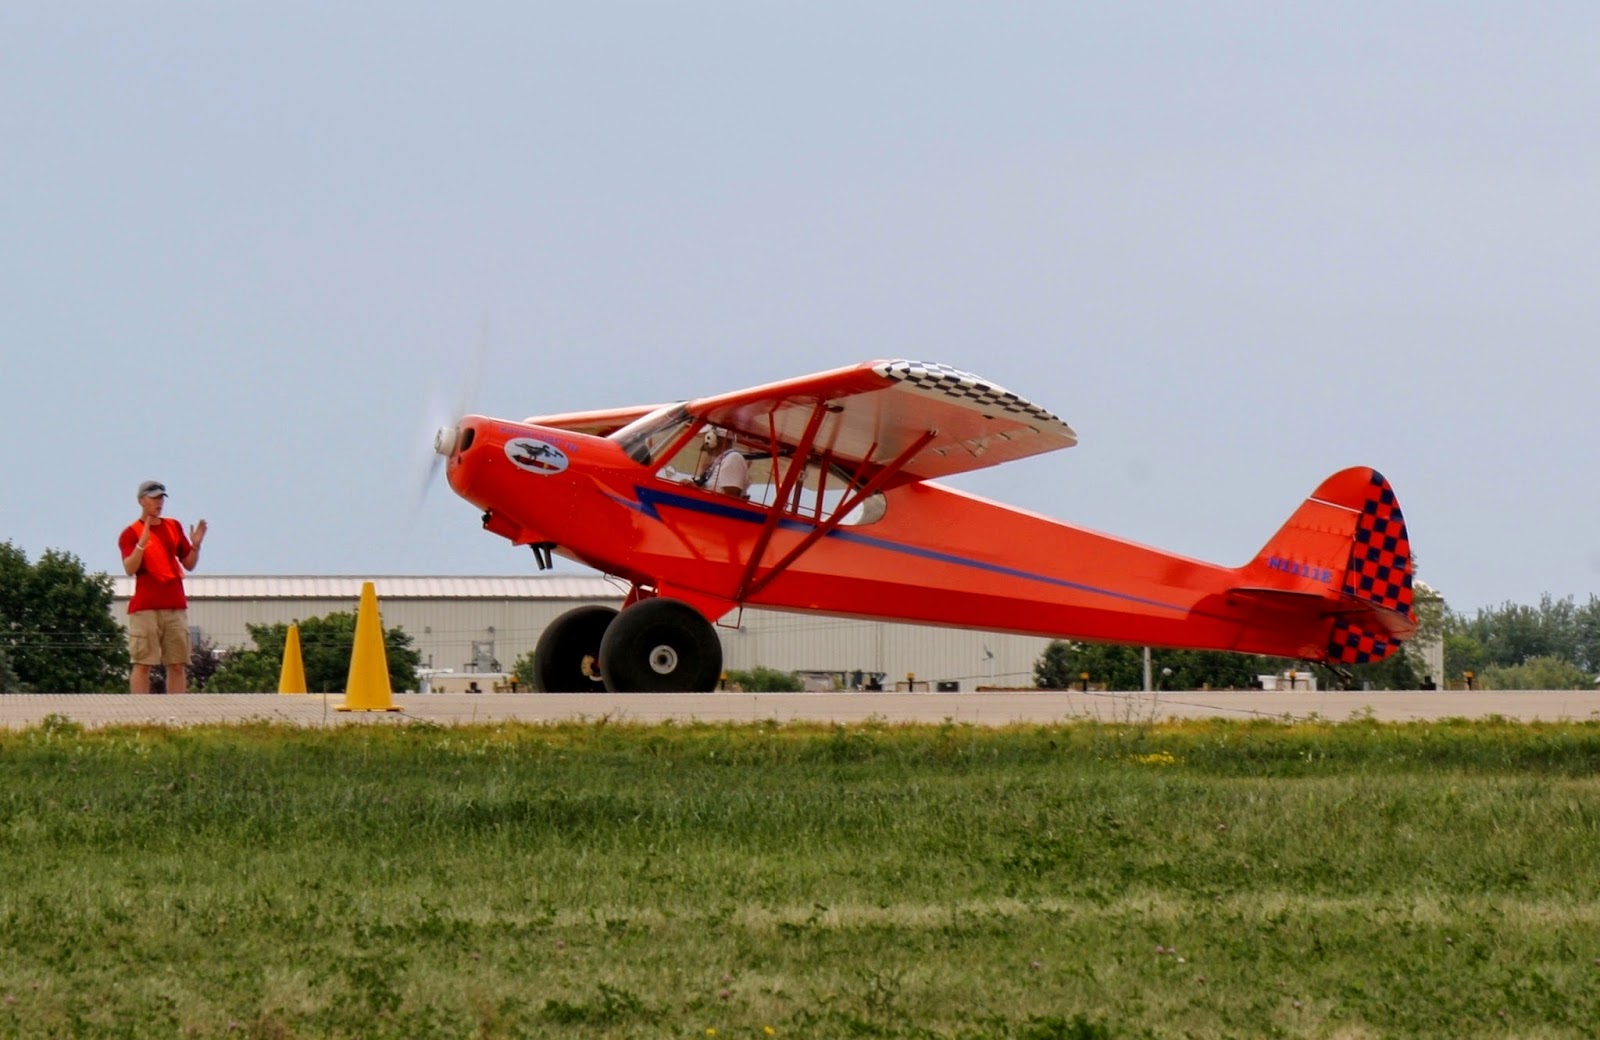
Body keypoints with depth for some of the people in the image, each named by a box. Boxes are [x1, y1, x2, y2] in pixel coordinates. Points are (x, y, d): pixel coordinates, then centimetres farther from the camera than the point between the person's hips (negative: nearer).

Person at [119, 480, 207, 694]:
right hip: (145, 609, -5)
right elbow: (129, 568, -13)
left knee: (178, 665, 3)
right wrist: (142, 544, -26)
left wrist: (195, 545, -2)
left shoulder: (174, 527, 16)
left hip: (176, 606, 5)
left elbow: (189, 564, 17)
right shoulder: (131, 533, 0)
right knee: (143, 664, -8)